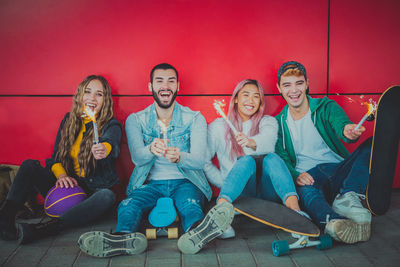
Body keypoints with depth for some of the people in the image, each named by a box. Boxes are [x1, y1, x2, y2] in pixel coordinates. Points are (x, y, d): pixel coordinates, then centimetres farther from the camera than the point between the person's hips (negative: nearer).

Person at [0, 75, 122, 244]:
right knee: (29, 165, -14)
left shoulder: (111, 125, -5)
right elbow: (55, 156, 6)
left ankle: (39, 230, -43)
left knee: (107, 197, -37)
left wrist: (104, 148, -55)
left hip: (93, 191, -3)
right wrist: (61, 175, -16)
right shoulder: (68, 120, 8)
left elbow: (111, 141, -29)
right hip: (66, 185, 4)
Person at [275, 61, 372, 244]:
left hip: (339, 172, 2)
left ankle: (347, 197, -39)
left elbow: (341, 124, -14)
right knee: (306, 191, -37)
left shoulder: (326, 107, 9)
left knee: (372, 145, -22)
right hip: (307, 177, -1)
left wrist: (348, 131, -41)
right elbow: (281, 157, 0)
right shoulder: (278, 123, 12)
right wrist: (295, 175, -23)